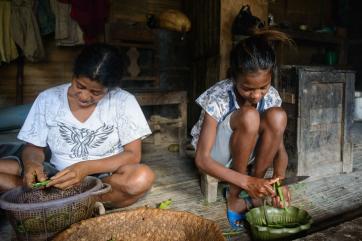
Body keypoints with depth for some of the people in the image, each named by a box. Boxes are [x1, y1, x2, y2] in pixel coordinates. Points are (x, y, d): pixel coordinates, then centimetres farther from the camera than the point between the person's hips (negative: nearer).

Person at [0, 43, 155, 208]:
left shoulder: (123, 102, -10)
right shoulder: (48, 99, -3)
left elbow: (133, 155, -11)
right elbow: (34, 147, 5)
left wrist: (86, 168, -24)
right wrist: (31, 163, -20)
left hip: (106, 178, -1)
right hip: (57, 176, 2)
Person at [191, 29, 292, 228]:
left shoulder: (271, 96, -15)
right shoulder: (218, 98, -29)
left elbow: (278, 145, -10)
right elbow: (202, 159, -29)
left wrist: (279, 178, -30)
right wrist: (246, 181, -40)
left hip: (246, 151, 5)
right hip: (216, 156, -4)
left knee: (277, 116, -25)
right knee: (249, 116, -34)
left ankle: (254, 194, -13)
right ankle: (234, 195, -16)